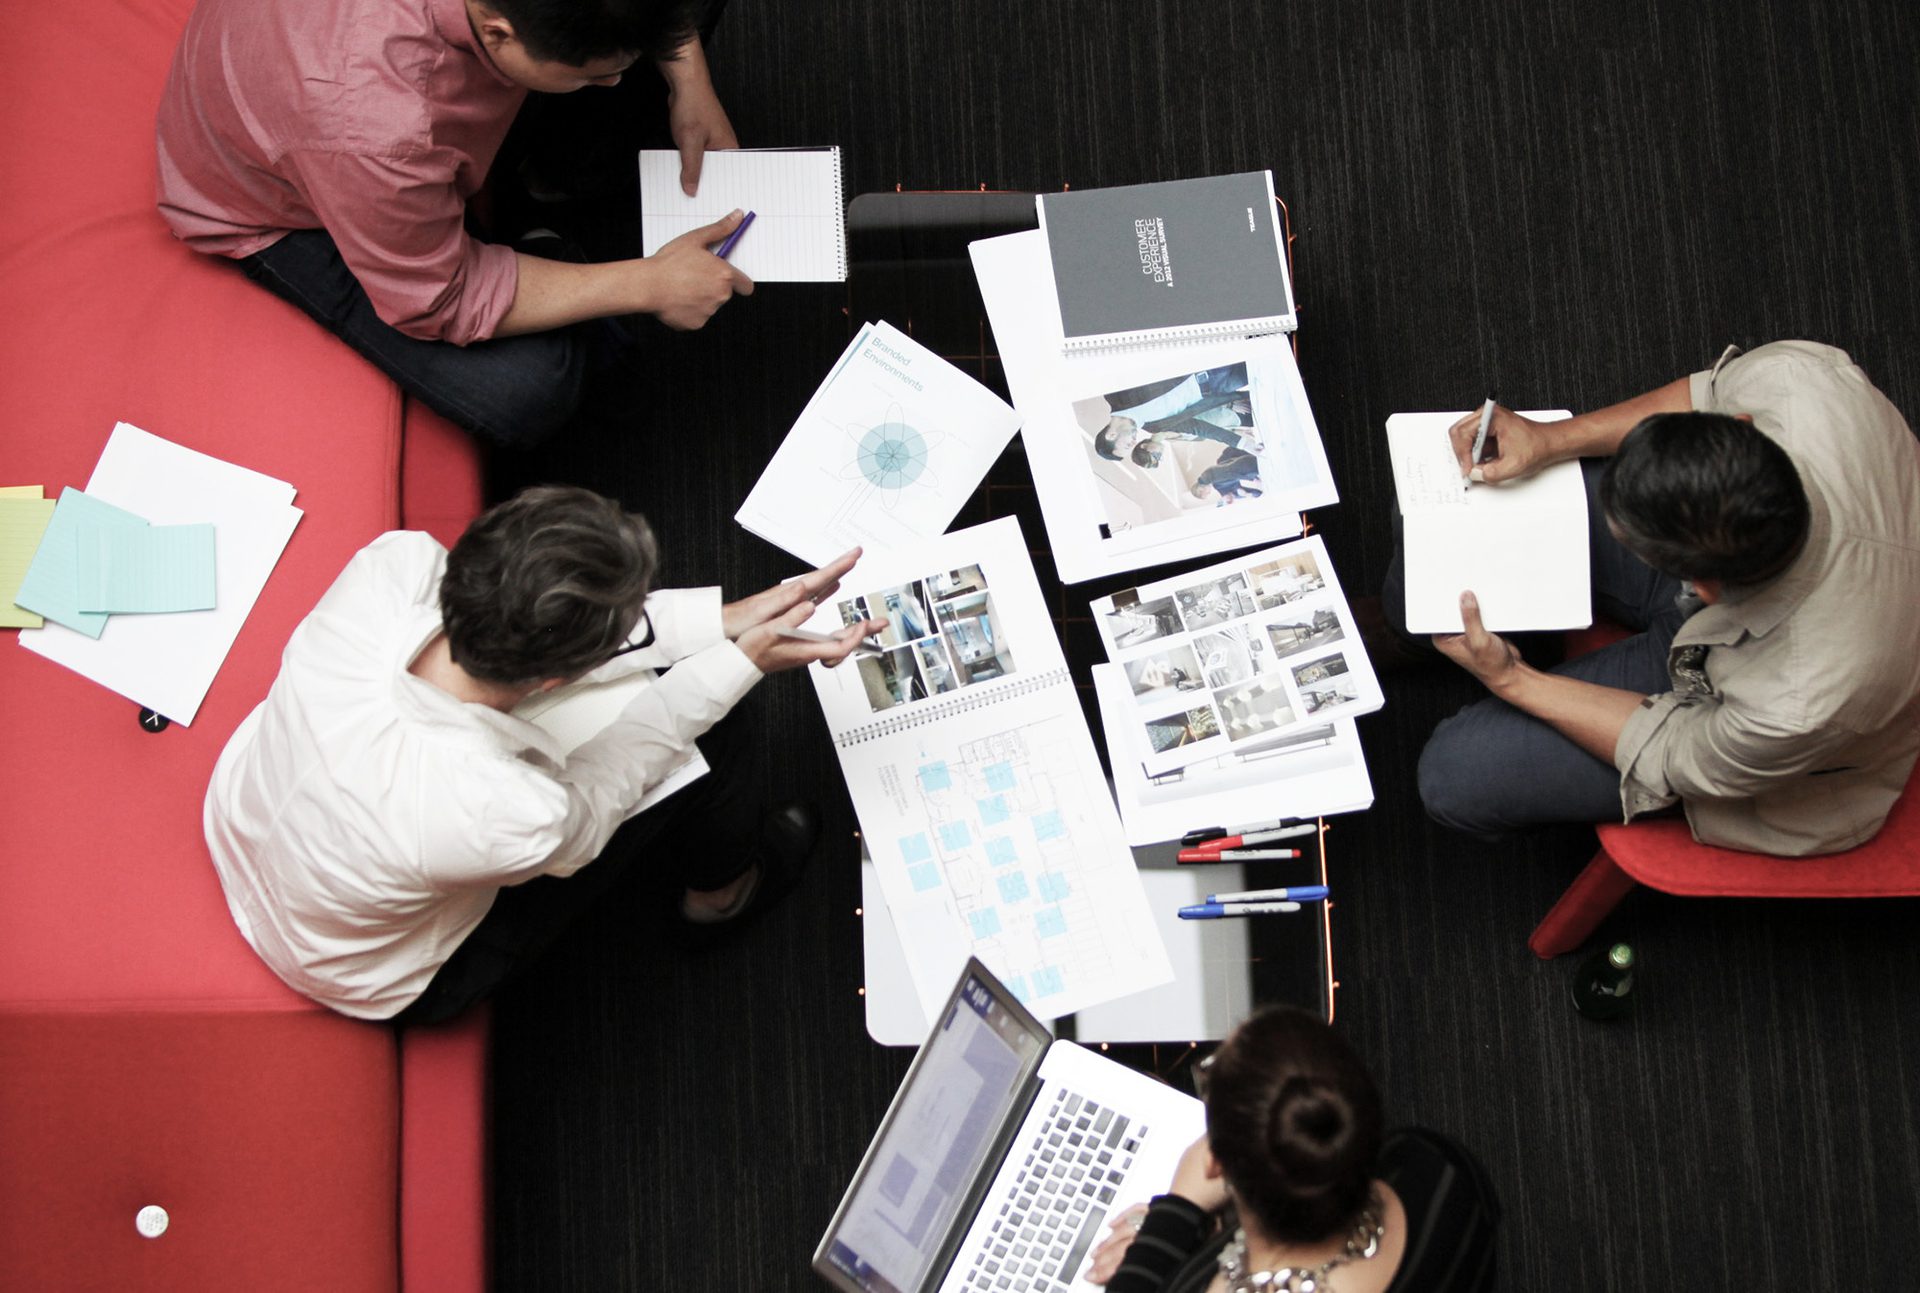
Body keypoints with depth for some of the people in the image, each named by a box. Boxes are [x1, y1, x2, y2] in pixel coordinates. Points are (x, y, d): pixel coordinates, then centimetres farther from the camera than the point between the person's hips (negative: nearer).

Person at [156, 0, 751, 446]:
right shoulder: (379, 131, -47)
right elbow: (440, 302, -28)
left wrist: (689, 79, -19)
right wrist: (647, 283, -28)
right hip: (275, 209, -6)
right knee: (524, 388, -23)